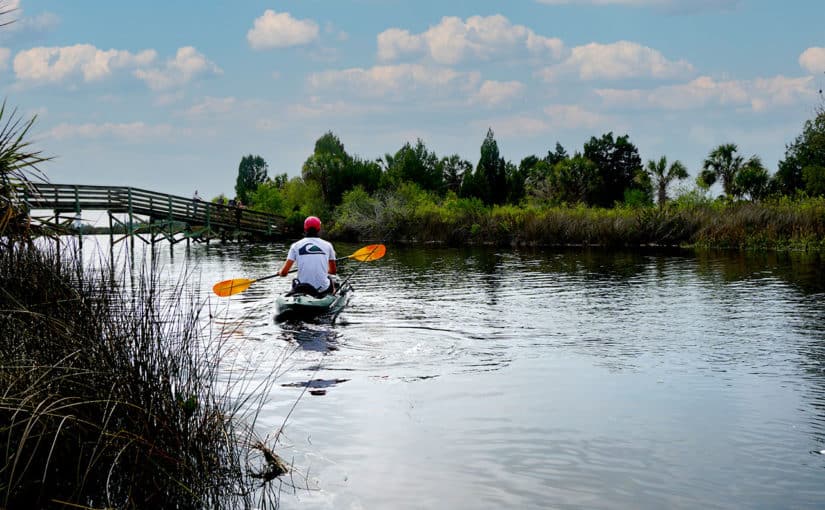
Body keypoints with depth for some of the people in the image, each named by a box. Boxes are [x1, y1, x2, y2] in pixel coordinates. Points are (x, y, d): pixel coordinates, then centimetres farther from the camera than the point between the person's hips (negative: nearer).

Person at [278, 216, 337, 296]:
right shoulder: (327, 245, 1)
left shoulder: (296, 245, -1)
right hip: (323, 290, 0)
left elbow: (284, 272, -5)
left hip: (302, 290, 0)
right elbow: (333, 271, 11)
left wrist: (280, 272, 20)